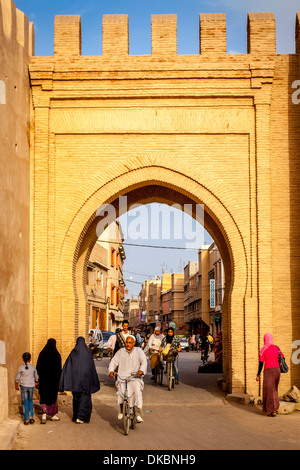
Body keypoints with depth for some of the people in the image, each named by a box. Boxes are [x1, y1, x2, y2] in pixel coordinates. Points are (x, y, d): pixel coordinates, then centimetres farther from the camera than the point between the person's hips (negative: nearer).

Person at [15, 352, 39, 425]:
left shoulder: (21, 368, -9)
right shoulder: (33, 367, -3)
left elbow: (17, 378, -4)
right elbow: (36, 377, 10)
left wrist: (16, 386, 13)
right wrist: (36, 382, 30)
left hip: (23, 386, -2)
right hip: (31, 386, 2)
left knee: (25, 402, 6)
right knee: (30, 401, 20)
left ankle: (26, 420, 7)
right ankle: (31, 417, 11)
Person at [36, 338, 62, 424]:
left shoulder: (42, 354, -3)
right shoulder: (57, 355, -9)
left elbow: (38, 367, 0)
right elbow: (59, 369, -7)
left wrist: (37, 379, 8)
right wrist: (60, 380, 1)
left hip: (43, 379, 1)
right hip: (54, 379, -1)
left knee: (44, 397, 5)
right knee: (53, 397, 14)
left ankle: (44, 414, -13)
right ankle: (53, 415, 21)